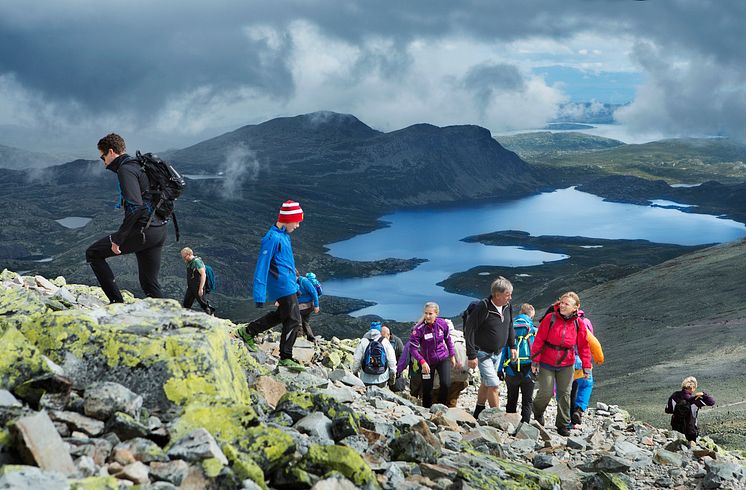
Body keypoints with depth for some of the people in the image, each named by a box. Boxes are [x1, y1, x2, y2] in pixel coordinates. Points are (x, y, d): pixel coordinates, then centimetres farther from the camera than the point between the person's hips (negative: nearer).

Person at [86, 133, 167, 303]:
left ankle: (117, 303, -1)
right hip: (159, 231, 9)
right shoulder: (139, 166, 19)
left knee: (93, 254, 4)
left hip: (143, 230, -9)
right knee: (150, 284, 15)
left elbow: (135, 207, -23)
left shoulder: (125, 170, -11)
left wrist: (118, 239, -19)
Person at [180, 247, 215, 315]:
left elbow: (203, 275, -23)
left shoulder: (197, 261, -17)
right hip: (190, 288, 9)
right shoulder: (189, 263, 11)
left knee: (205, 306, 0)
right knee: (185, 305, 7)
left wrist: (201, 288, -27)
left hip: (198, 288, -9)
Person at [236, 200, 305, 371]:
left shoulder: (284, 235, 11)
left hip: (289, 285, 10)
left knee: (281, 315, 22)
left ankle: (248, 332, 32)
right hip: (283, 286, -10)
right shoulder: (272, 238, -18)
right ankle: (285, 358, 4)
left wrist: (294, 283, 28)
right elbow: (262, 267, -19)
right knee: (293, 320, -5)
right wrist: (259, 296, -21)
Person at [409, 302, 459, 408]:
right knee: (427, 388, 5)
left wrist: (452, 355, 11)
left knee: (446, 384, -15)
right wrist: (422, 362, -29)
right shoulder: (419, 329, -21)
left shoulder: (442, 324, -11)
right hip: (427, 362, -2)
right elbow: (412, 348, -19)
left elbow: (448, 339, 8)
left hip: (443, 359, 2)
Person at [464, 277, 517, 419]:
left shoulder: (507, 307, -2)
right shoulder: (483, 307, -24)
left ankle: (478, 413, 32)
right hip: (483, 353, -7)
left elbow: (509, 327, 16)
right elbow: (469, 330, -21)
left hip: (497, 353, 7)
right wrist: (472, 355, -21)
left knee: (486, 383, 18)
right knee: (493, 384, -13)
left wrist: (512, 346, 13)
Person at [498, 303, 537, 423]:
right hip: (528, 373, -2)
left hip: (511, 372, 2)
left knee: (511, 400, 16)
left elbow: (502, 350, 3)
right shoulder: (534, 330, -3)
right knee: (527, 401, 7)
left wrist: (500, 369, 6)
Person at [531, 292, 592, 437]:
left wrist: (586, 366, 2)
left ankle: (562, 424, 16)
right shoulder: (550, 319, -12)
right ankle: (538, 412, 29)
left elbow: (584, 346, 3)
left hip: (566, 365, 2)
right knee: (546, 392, -2)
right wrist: (535, 360, -10)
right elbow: (539, 340, -9)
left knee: (565, 394, 4)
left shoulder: (578, 324, -4)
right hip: (546, 363, -2)